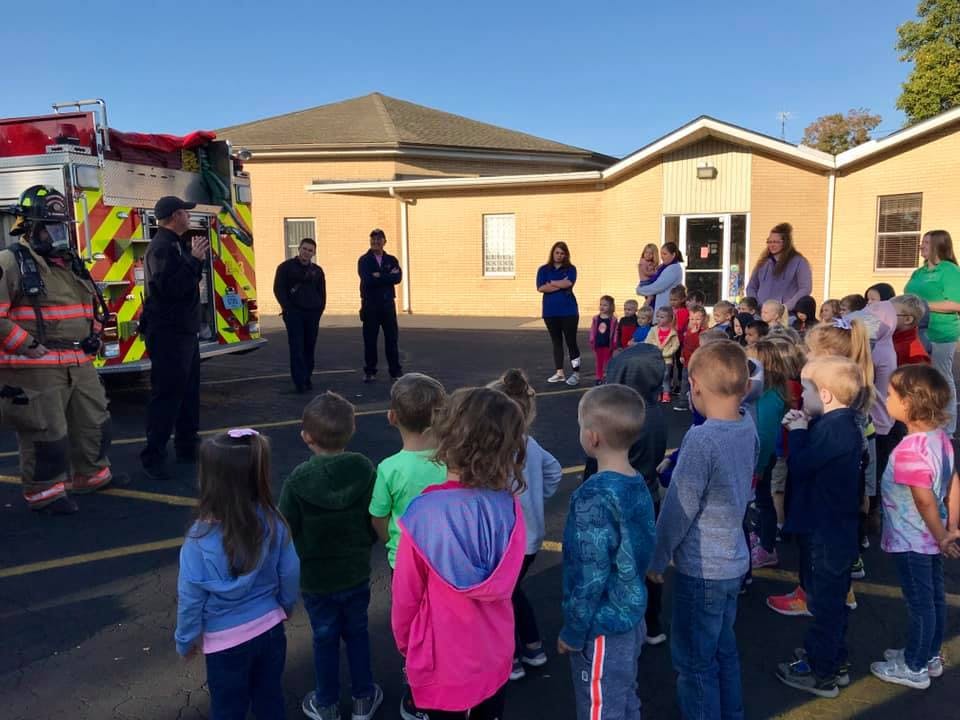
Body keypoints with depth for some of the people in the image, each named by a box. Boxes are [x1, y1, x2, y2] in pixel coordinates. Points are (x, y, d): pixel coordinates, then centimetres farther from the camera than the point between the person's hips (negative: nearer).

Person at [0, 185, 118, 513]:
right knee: (46, 434, -1)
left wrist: (92, 338, 15)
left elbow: (90, 304, 27)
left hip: (80, 364, 8)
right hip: (35, 369, -8)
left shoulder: (70, 263, 15)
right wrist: (27, 346, -19)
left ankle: (91, 475, 35)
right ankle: (43, 492, 14)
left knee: (95, 422, 17)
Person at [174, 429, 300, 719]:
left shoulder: (201, 538, -25)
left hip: (226, 640, -2)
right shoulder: (272, 522, -16)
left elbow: (190, 597, -14)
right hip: (270, 628, 3)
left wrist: (186, 640, 3)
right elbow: (290, 573, -5)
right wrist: (286, 605, 15)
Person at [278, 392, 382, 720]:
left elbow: (286, 533, -14)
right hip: (357, 572, 2)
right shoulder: (365, 470, -16)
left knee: (325, 639, 16)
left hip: (315, 577, -2)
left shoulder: (297, 481, -23)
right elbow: (375, 522, -6)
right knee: (357, 633, 20)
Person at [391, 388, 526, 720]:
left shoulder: (423, 514, -27)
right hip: (495, 655, 3)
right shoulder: (509, 507, -16)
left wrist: (403, 640, 7)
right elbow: (506, 583, 1)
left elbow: (406, 595, -12)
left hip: (443, 661, -3)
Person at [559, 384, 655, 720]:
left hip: (603, 627, -7)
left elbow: (590, 576, -23)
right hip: (632, 617, 7)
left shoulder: (594, 498, -26)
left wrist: (572, 632, -11)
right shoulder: (639, 486, -1)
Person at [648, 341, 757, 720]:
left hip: (701, 569, -8)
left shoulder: (700, 439, -26)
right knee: (723, 649, 25)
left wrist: (657, 560, -6)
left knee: (694, 661, 9)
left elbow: (677, 510, -18)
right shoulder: (747, 426, -4)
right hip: (734, 560, 8)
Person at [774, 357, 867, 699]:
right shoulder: (843, 423, 7)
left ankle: (821, 673, 16)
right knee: (832, 596, 22)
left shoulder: (833, 428, -25)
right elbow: (815, 457, 12)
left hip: (829, 529, -10)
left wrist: (798, 432, -10)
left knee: (826, 600, 3)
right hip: (836, 525, 10)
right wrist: (805, 428, -1)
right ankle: (832, 657, 36)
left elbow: (799, 465, -23)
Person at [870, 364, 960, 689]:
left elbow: (925, 501, -26)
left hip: (911, 541, -9)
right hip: (929, 539, 9)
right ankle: (929, 657, 38)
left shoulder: (909, 449, -30)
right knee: (934, 598, 20)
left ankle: (914, 669, 23)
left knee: (919, 603, 6)